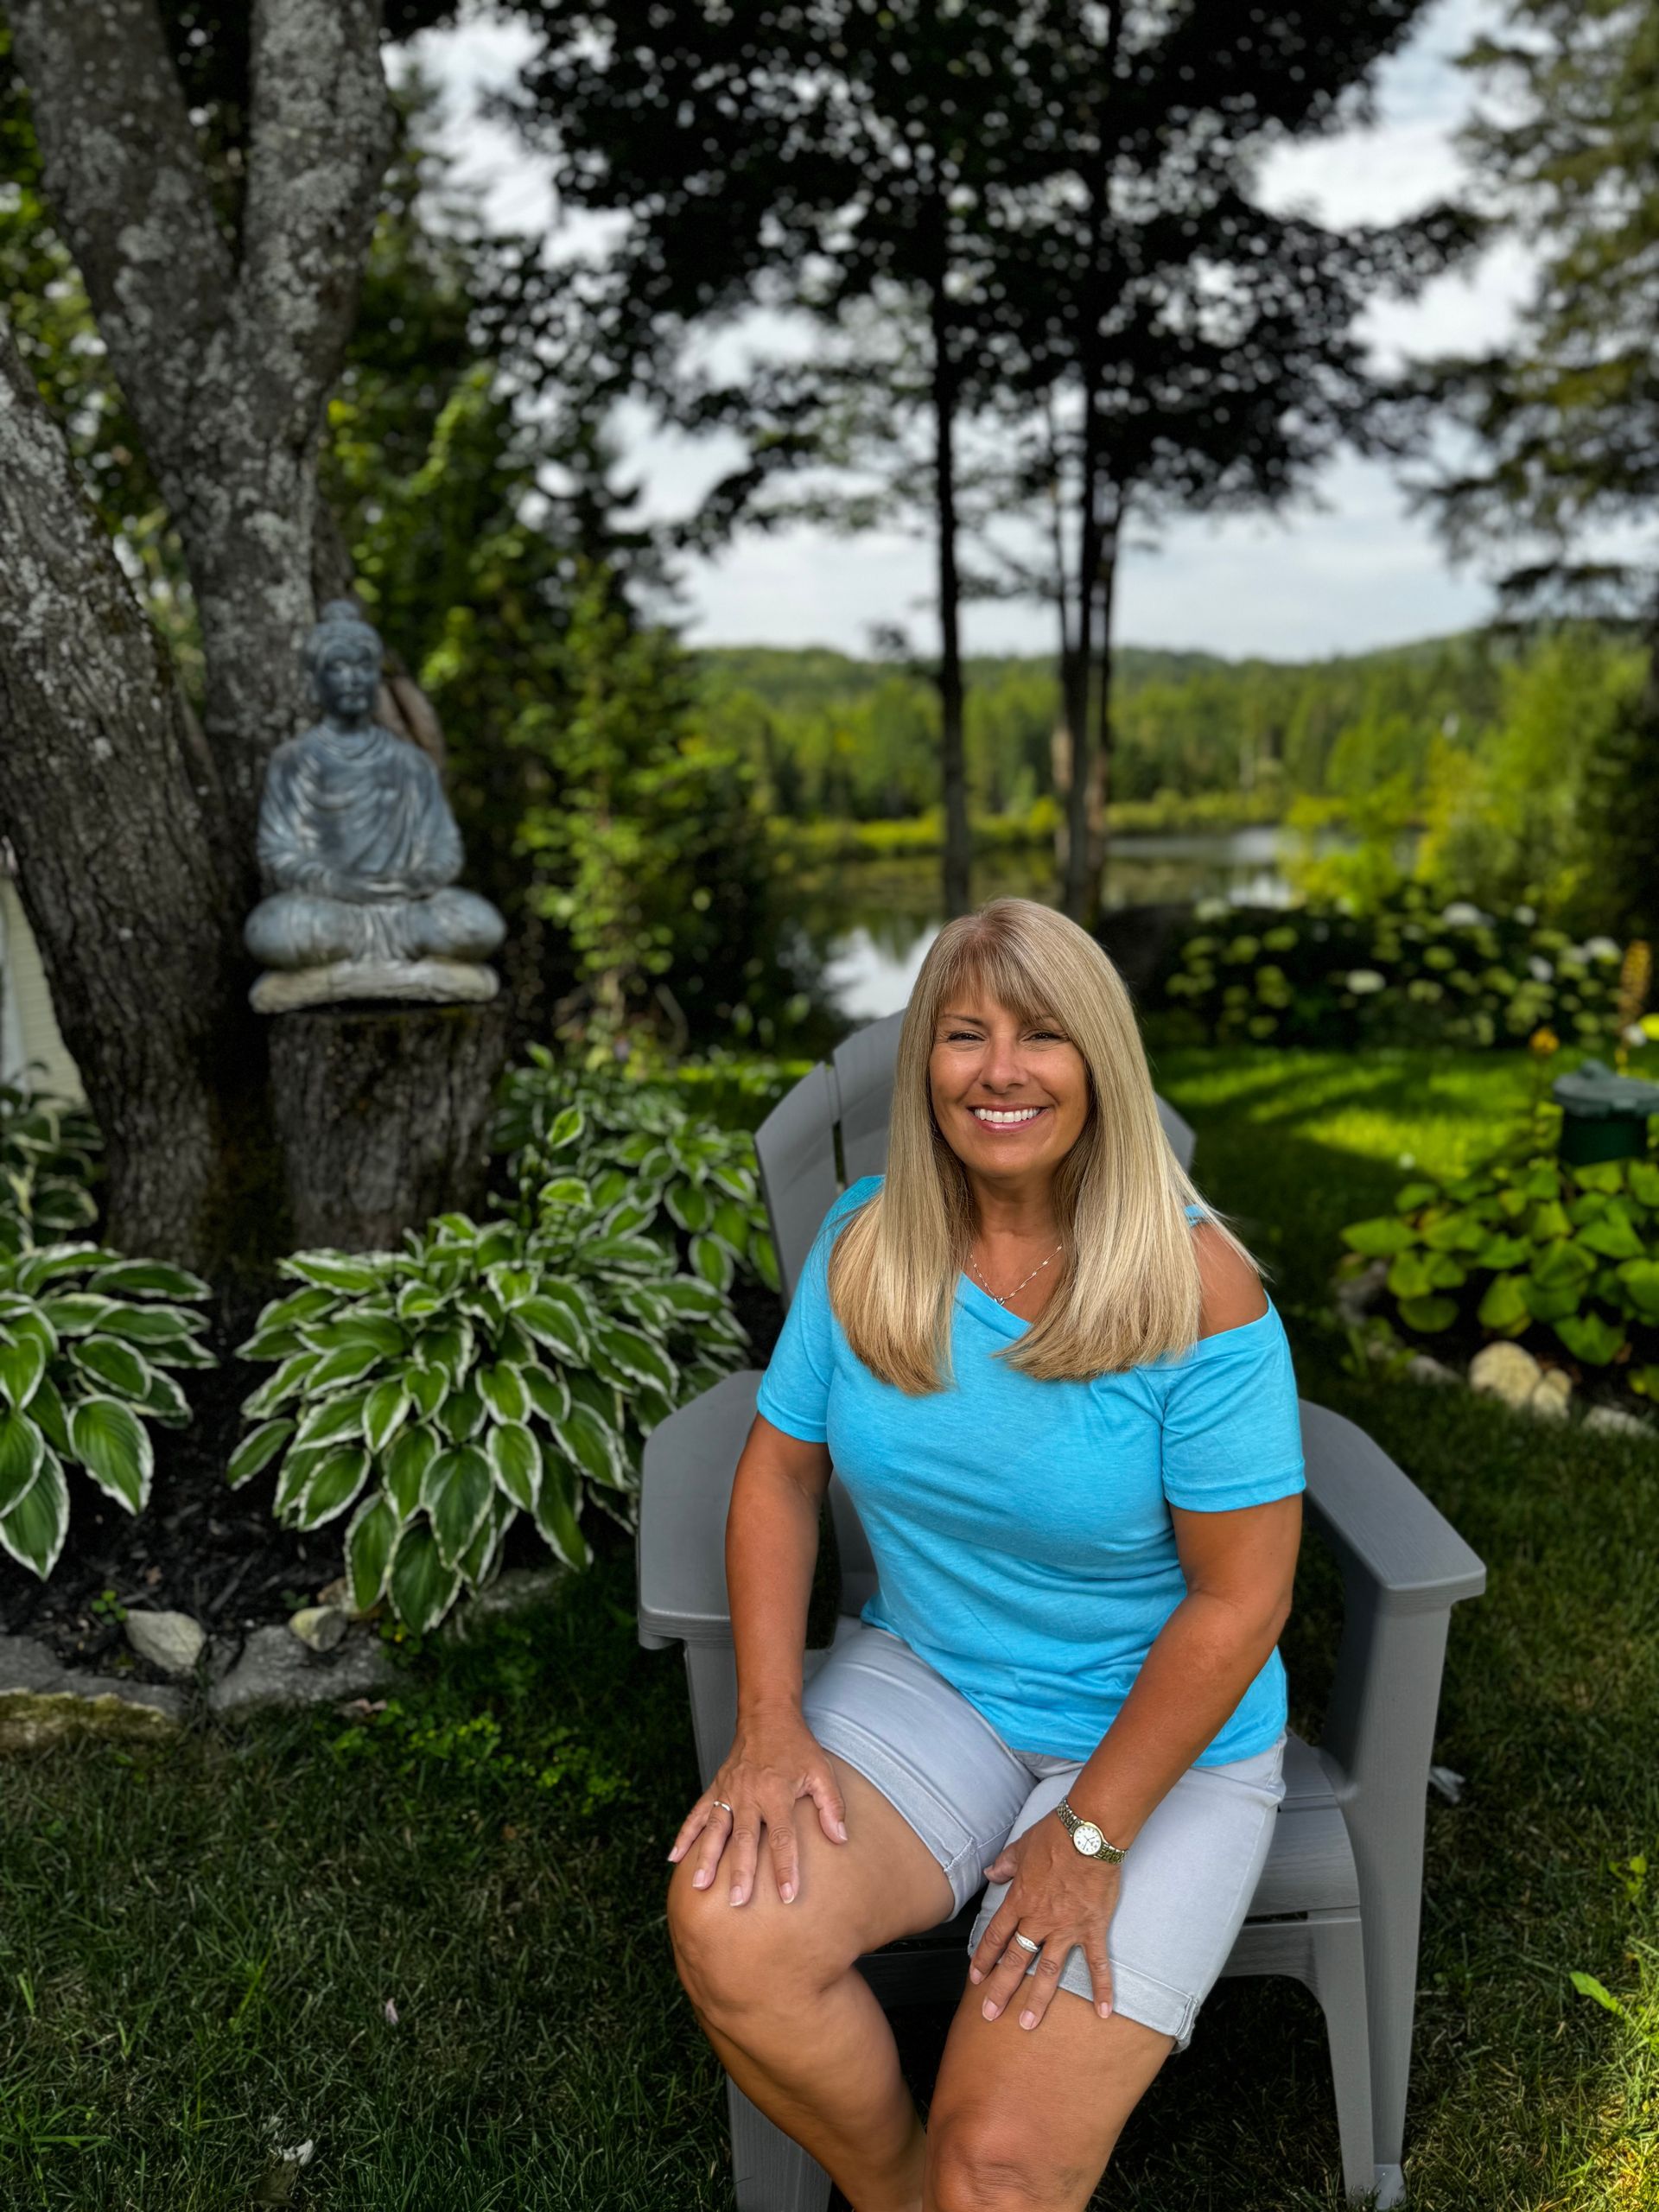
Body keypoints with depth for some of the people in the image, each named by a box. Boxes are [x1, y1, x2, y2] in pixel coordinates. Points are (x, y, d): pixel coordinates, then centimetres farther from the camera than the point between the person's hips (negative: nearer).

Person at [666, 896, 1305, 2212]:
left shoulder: (1195, 1286, -19)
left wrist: (1090, 1834, -15)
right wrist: (770, 1722, -9)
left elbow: (1240, 1597, -15)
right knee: (728, 1929, -20)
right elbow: (781, 1469, 1)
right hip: (926, 1678, 4)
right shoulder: (867, 1241, -5)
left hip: (1162, 1736, -3)